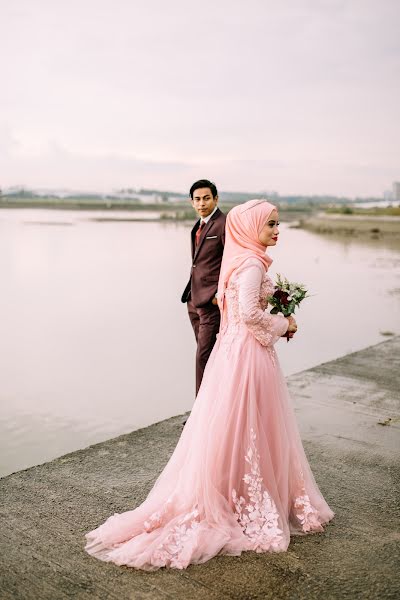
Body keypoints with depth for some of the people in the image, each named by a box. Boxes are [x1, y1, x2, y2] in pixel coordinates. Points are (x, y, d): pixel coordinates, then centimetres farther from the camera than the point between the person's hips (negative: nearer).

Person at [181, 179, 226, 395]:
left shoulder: (224, 224, -10)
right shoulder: (199, 225, 16)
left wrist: (220, 293, -17)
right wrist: (190, 292, 16)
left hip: (212, 300, -8)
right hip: (194, 299, 9)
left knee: (204, 355, -8)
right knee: (206, 352, 15)